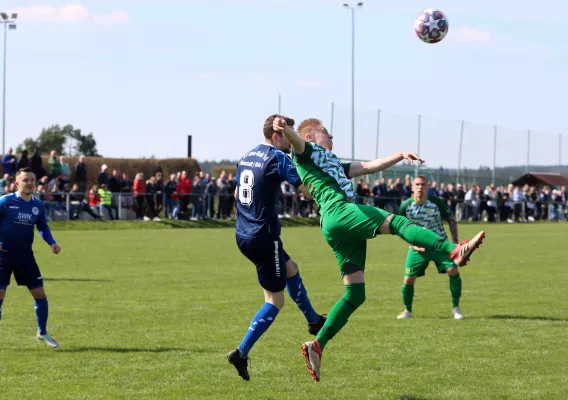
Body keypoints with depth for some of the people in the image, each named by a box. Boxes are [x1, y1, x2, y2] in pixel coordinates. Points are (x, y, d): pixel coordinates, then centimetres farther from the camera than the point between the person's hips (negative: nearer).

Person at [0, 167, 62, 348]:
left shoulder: (38, 206, 3)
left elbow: (43, 227, 18)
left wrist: (52, 243, 2)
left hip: (25, 257, 4)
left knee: (40, 294, 4)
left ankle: (42, 333, 22)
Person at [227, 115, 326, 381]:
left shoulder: (246, 157, 10)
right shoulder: (278, 159, -15)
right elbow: (307, 189, -18)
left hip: (244, 235, 9)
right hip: (264, 237, -9)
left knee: (290, 268, 29)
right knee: (275, 299, -1)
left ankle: (313, 321, 42)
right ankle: (241, 352, -8)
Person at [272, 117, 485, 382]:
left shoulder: (333, 164, 37)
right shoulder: (307, 152, 11)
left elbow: (368, 166, 37)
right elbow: (296, 140, -13)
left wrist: (400, 156, 31)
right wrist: (284, 128, -36)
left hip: (338, 231, 10)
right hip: (338, 211, -10)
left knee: (355, 294, 5)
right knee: (396, 222, -20)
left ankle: (317, 345, 4)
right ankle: (455, 251, -35)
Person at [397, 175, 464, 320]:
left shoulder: (437, 203, -13)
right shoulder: (405, 206, -10)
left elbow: (451, 220, 1)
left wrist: (455, 241, -7)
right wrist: (413, 244, -10)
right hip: (418, 246, 1)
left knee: (453, 270, -19)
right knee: (408, 279, -5)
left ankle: (456, 307, -2)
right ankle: (407, 310, 20)